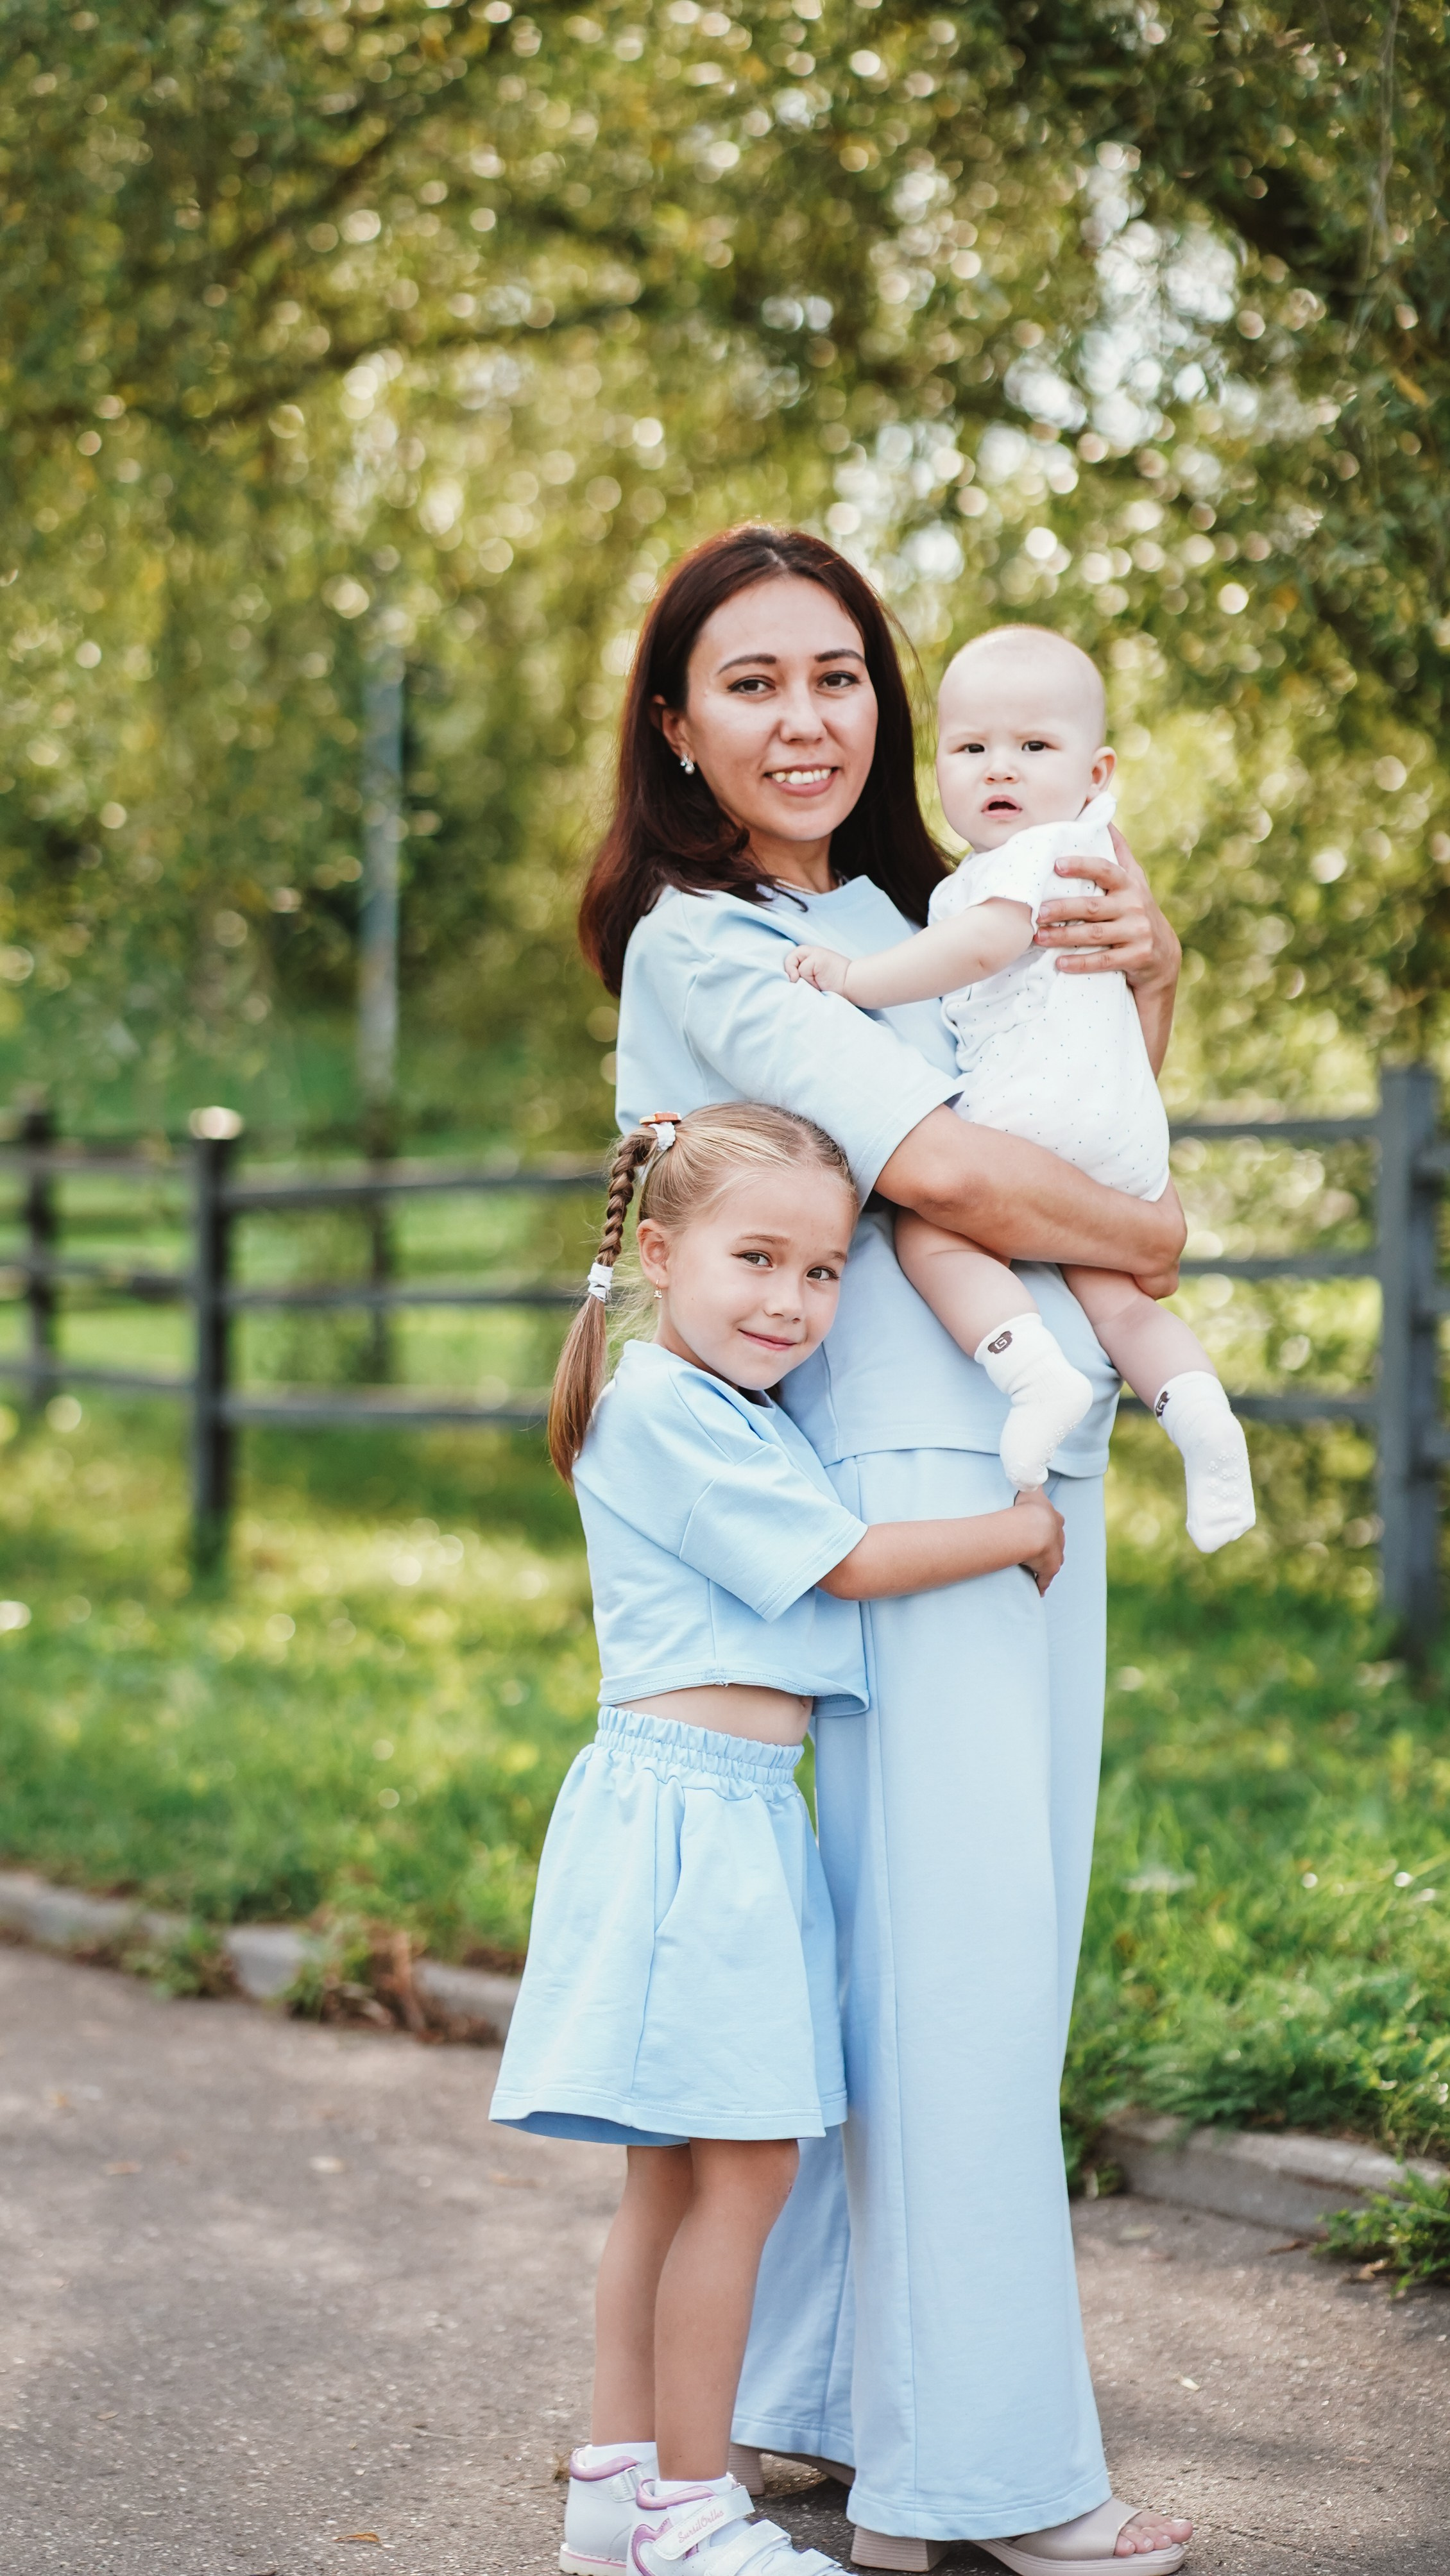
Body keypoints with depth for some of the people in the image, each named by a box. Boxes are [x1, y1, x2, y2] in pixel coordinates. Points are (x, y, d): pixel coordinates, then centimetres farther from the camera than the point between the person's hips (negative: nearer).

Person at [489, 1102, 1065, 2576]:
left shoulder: (738, 1418, 18)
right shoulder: (666, 1410, -13)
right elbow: (844, 1565, -12)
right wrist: (1015, 1532, -1)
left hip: (735, 1815, 10)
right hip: (688, 1805, -10)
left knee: (676, 2170, 14)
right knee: (742, 2169, -5)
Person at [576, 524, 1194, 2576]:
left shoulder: (895, 913, 17)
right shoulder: (705, 940, -7)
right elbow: (937, 1167, -17)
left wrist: (1148, 956, 6)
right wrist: (1157, 1242, -1)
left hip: (1036, 1474, 8)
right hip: (912, 1471, -8)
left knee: (957, 1946, 11)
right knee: (955, 1959, -6)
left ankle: (827, 2391, 22)